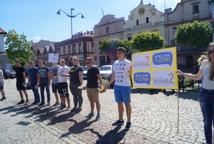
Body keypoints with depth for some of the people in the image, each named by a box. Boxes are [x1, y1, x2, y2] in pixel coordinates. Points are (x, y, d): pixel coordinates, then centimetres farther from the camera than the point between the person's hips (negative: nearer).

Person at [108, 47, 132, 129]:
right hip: (117, 86, 6)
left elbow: (131, 74, -9)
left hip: (125, 86, -6)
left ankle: (128, 121, 14)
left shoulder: (128, 63, -7)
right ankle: (120, 120, 27)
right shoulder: (115, 63, 11)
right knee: (119, 103, 14)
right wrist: (109, 83, 19)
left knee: (127, 104, 3)